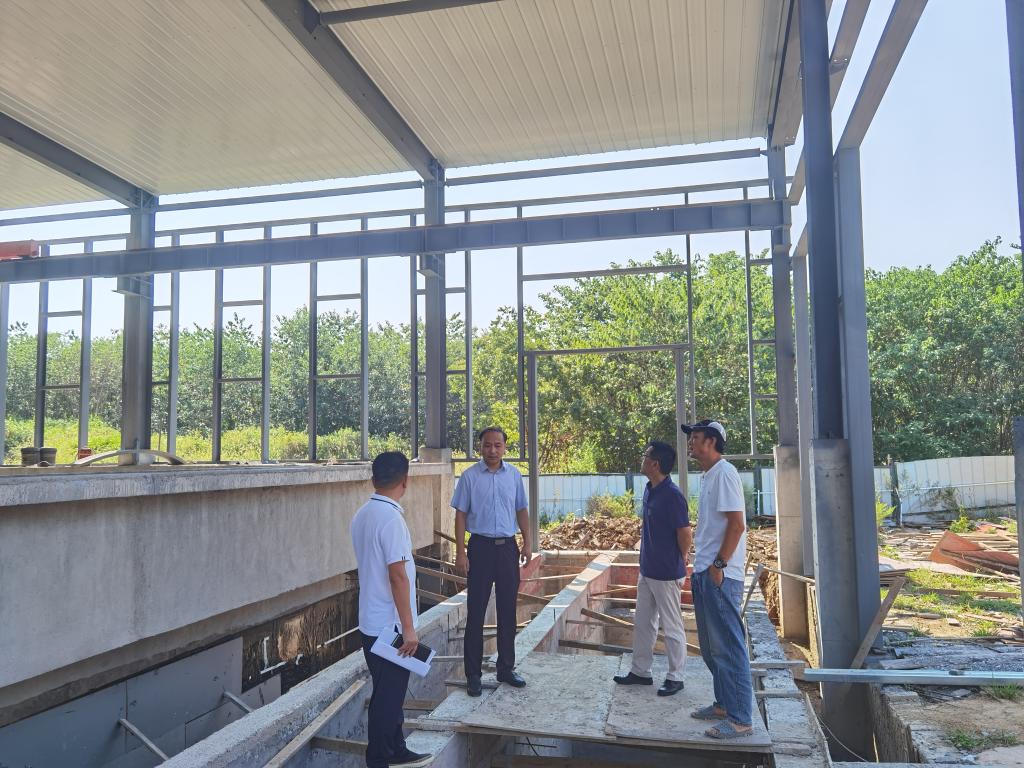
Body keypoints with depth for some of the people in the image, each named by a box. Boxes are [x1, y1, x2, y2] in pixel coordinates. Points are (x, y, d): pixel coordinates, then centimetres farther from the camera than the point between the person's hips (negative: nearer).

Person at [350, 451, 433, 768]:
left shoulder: (362, 515, 6)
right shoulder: (391, 519, -22)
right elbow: (397, 576, -23)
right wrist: (408, 628, -18)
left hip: (371, 621, 9)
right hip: (389, 624, -9)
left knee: (390, 691, 20)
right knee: (388, 696, 3)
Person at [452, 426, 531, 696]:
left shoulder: (514, 474, 5)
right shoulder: (470, 476, -4)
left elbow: (521, 511, 12)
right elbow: (461, 514, -4)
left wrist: (527, 543, 4)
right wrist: (460, 552, -9)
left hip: (508, 546, 3)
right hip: (481, 546, -3)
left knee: (507, 611, 11)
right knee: (476, 613, 2)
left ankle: (506, 668, 24)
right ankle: (473, 674, 12)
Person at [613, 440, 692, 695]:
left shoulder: (672, 495, -21)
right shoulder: (649, 489, 6)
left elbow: (685, 534, -18)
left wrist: (677, 564, -5)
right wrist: (648, 560, 17)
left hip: (666, 573, -9)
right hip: (647, 570, 9)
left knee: (672, 627, 6)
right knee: (643, 623, 17)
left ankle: (675, 677, 19)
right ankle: (640, 671, 30)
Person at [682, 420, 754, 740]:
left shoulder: (724, 473, -14)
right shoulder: (708, 476, 15)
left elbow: (737, 524, -20)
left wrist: (719, 564, -19)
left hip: (720, 575, -10)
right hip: (705, 572, 10)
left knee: (728, 647, -3)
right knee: (711, 646, 18)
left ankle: (740, 719, 5)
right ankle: (724, 704, 29)